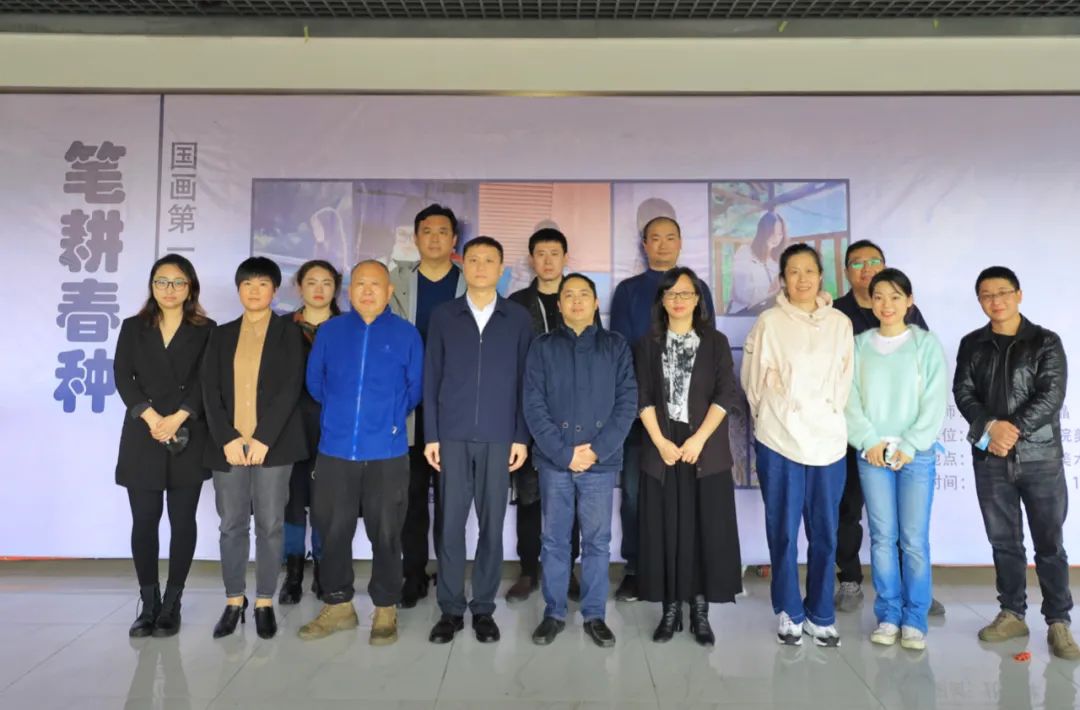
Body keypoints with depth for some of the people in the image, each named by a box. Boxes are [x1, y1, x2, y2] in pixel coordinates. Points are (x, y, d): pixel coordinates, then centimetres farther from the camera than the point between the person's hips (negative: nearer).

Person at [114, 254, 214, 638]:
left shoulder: (206, 330, 5)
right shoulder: (133, 328, 12)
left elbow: (206, 382, -4)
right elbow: (122, 376, 1)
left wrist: (178, 418, -16)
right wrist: (150, 416, -13)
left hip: (189, 439, -1)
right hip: (142, 439, 2)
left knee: (182, 521, 3)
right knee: (144, 521, 3)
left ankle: (171, 604, 13)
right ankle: (148, 604, 14)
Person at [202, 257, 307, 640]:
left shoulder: (288, 332, 4)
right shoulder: (222, 335, 14)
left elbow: (291, 387, -6)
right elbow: (210, 391, 5)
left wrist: (264, 438, -14)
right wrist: (227, 438, -9)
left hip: (273, 444, -3)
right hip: (228, 444, 3)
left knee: (270, 525, 3)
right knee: (231, 526, 8)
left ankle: (265, 603, 15)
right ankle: (234, 601, 21)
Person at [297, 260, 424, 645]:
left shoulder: (406, 334, 0)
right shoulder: (329, 332, 5)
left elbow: (415, 388, 6)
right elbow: (314, 382, 12)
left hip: (387, 452, -2)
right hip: (335, 449, 2)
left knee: (385, 533, 7)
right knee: (333, 530, 11)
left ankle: (386, 610, 22)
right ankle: (337, 605, 28)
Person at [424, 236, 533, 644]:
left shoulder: (518, 319, 5)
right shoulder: (443, 317, 6)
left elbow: (526, 382, 4)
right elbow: (431, 379, 5)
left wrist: (522, 437, -1)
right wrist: (431, 434, 0)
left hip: (498, 437, 0)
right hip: (452, 436, 0)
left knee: (492, 524, 6)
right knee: (450, 523, 4)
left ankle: (483, 609, 19)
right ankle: (450, 609, 17)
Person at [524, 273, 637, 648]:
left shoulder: (616, 346, 5)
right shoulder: (543, 347, 4)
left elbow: (628, 402, -1)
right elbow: (533, 406, -3)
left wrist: (597, 449, -11)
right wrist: (564, 452, -11)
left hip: (601, 461, 0)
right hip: (554, 461, 0)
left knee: (597, 542, 8)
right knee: (555, 541, 9)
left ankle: (594, 615, 21)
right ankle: (554, 613, 22)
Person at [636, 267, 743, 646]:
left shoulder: (716, 342, 6)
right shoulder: (649, 344, 8)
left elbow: (726, 394, -3)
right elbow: (643, 398, 1)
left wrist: (698, 439, -12)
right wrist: (661, 442, -11)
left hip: (706, 449, 0)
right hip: (661, 449, 1)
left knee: (707, 529, 2)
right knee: (665, 530, 3)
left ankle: (700, 612, 14)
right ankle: (670, 610, 14)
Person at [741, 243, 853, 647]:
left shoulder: (840, 323, 6)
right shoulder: (769, 322, -2)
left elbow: (844, 381, 12)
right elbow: (753, 381, 3)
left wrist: (828, 416, 8)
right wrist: (771, 418, 6)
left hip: (827, 440, 2)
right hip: (779, 439, -2)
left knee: (825, 533, 8)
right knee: (783, 532, 6)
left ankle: (821, 615, 23)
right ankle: (789, 613, 21)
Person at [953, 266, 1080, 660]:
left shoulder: (1045, 342, 1)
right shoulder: (972, 345, 8)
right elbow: (963, 393, 0)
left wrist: (1014, 431, -18)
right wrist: (991, 427, -16)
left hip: (1041, 458, -2)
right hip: (990, 460, 2)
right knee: (1004, 542, 10)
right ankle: (1012, 614, 21)